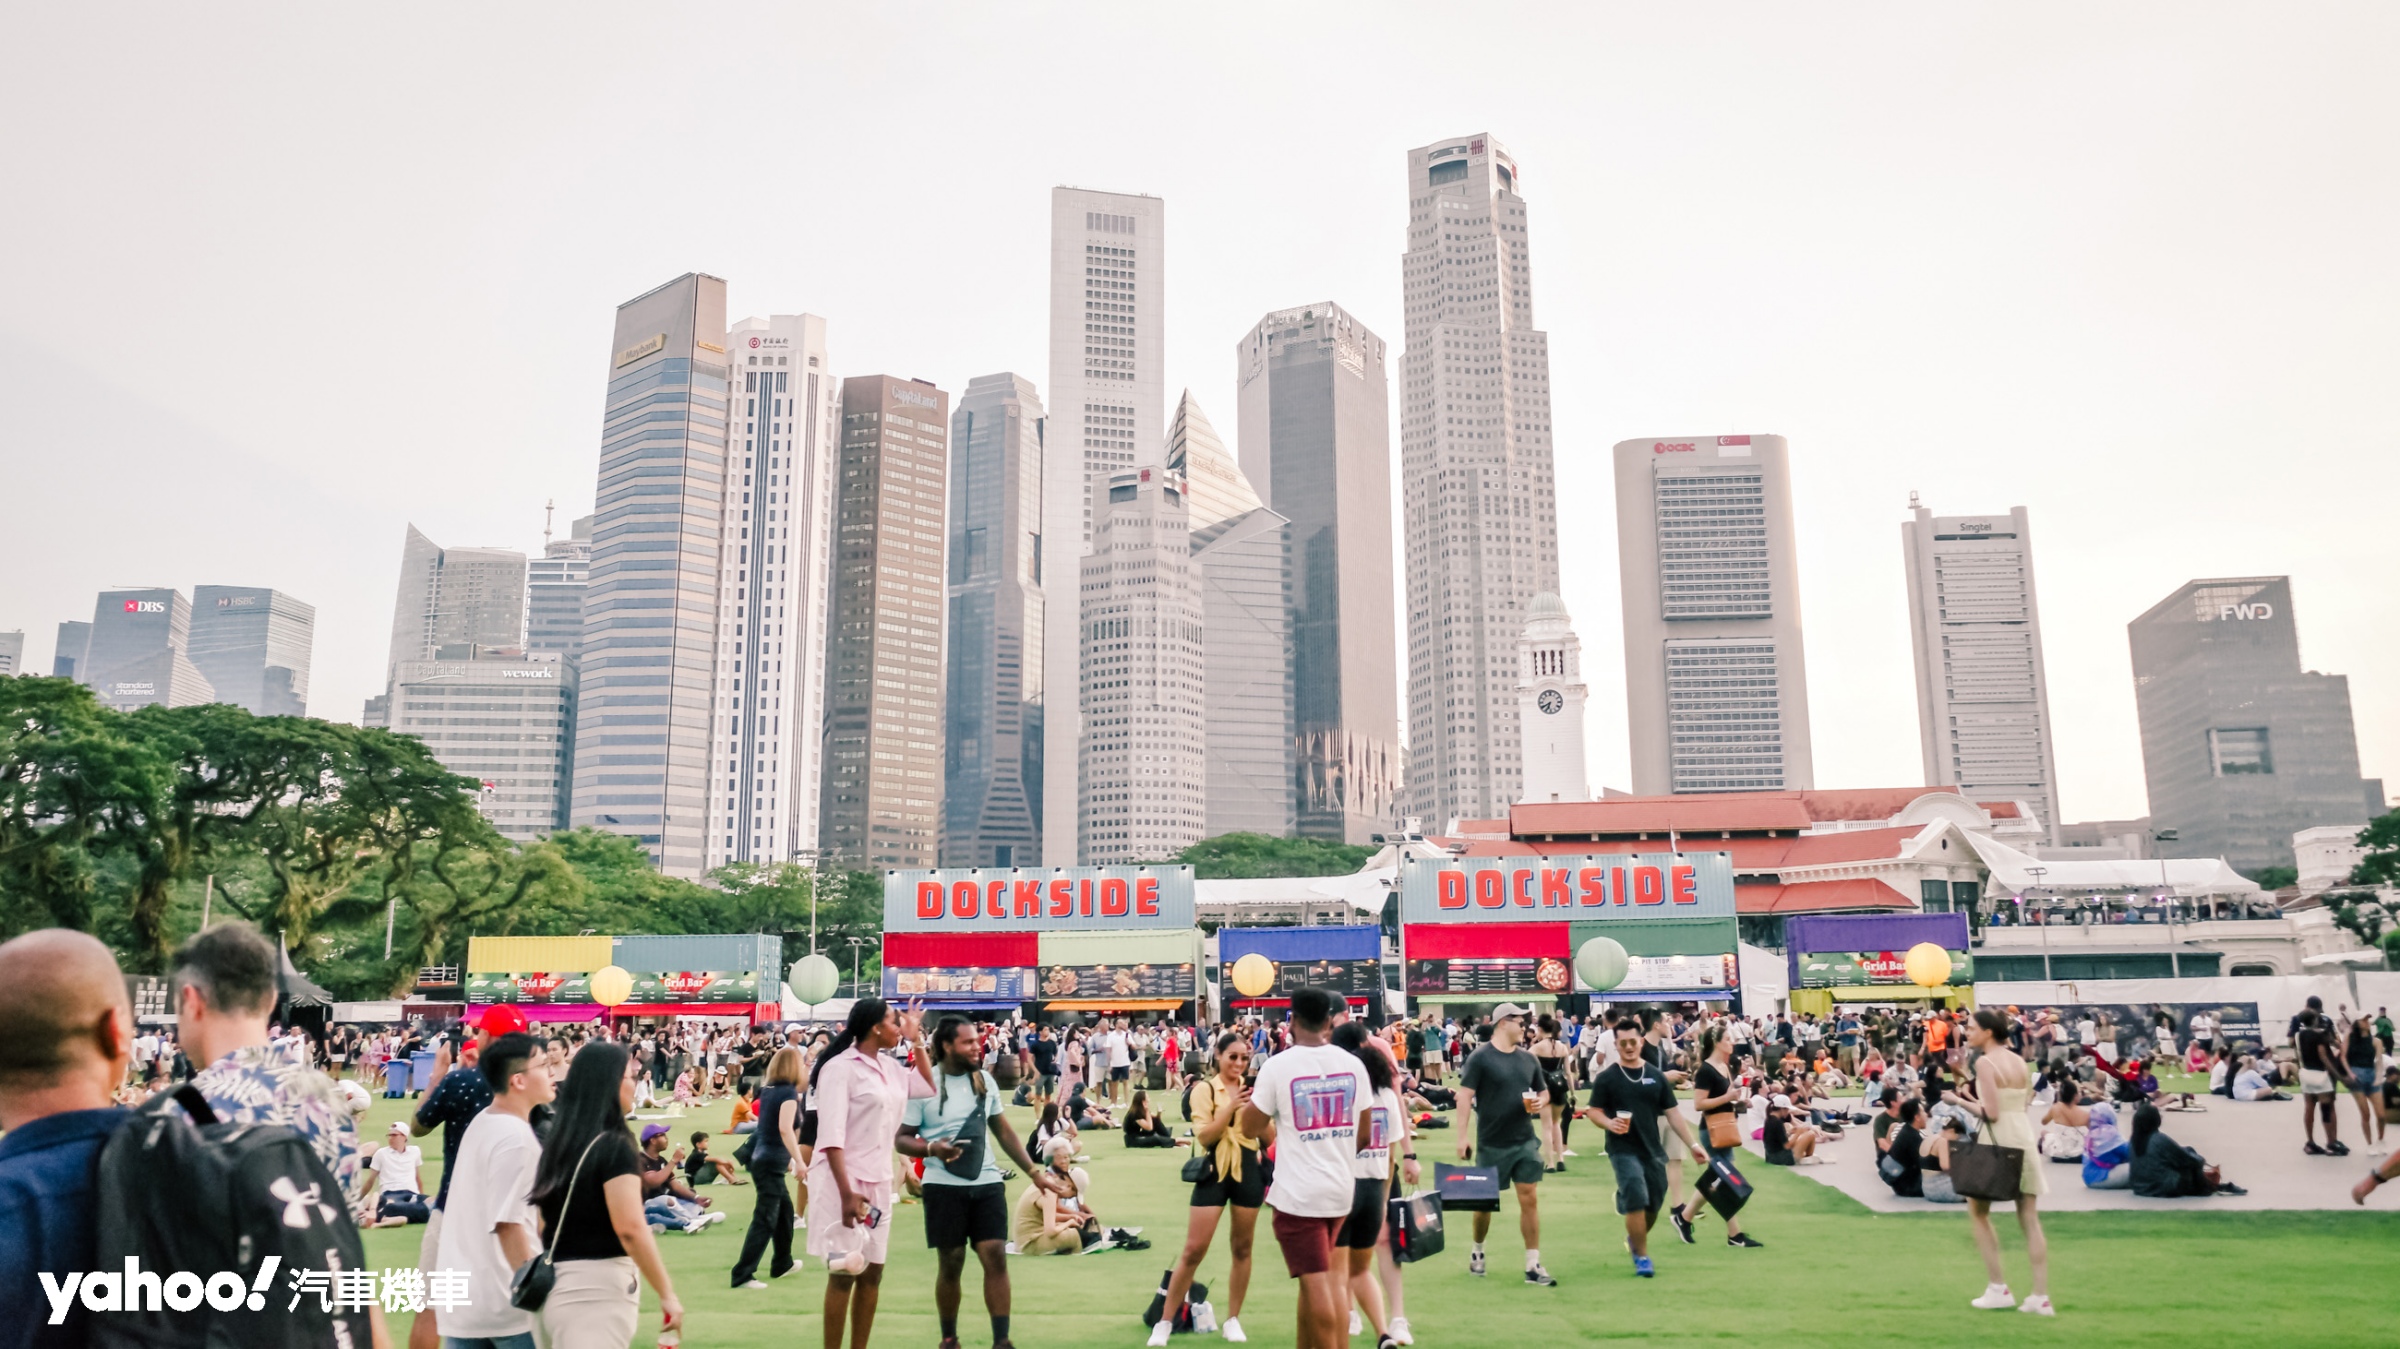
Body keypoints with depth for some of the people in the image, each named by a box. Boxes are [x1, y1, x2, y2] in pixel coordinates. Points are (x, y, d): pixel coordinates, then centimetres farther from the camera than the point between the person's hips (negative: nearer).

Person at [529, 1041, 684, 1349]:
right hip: (597, 1291, -8)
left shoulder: (556, 1142, 10)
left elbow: (544, 1223, 15)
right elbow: (630, 1228, -21)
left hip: (558, 1286, 8)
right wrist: (667, 1293, -15)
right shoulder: (614, 1147, -14)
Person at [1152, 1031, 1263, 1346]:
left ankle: (1232, 1319, 24)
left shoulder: (1252, 1089, 5)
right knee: (1193, 1250, -3)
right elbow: (1203, 1136, -14)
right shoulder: (1205, 1089, -4)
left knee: (1242, 1248, 11)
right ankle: (1165, 1321, 8)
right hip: (1214, 1172, -3)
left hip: (1248, 1171, 3)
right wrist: (1231, 1107, -23)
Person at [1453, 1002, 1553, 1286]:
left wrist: (1541, 1101, -5)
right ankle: (1477, 1250, 33)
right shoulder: (1480, 1057, -9)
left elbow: (1543, 1092, 19)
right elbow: (1465, 1095, -12)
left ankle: (1533, 1265, 6)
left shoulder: (1528, 1059, 8)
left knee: (1529, 1199, 0)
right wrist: (1462, 1136, -16)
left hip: (1525, 1142, 4)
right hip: (1491, 1144, -4)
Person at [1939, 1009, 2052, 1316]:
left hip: (1998, 1142, -7)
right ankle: (2041, 1297, 6)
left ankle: (1999, 1289, 7)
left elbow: (1990, 1113, -17)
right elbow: (2024, 1104, 13)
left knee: (1978, 1210, 9)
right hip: (2025, 1139, 7)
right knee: (2030, 1219, 7)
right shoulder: (2020, 1062, 11)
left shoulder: (1985, 1062, -11)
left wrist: (1959, 1101, -4)